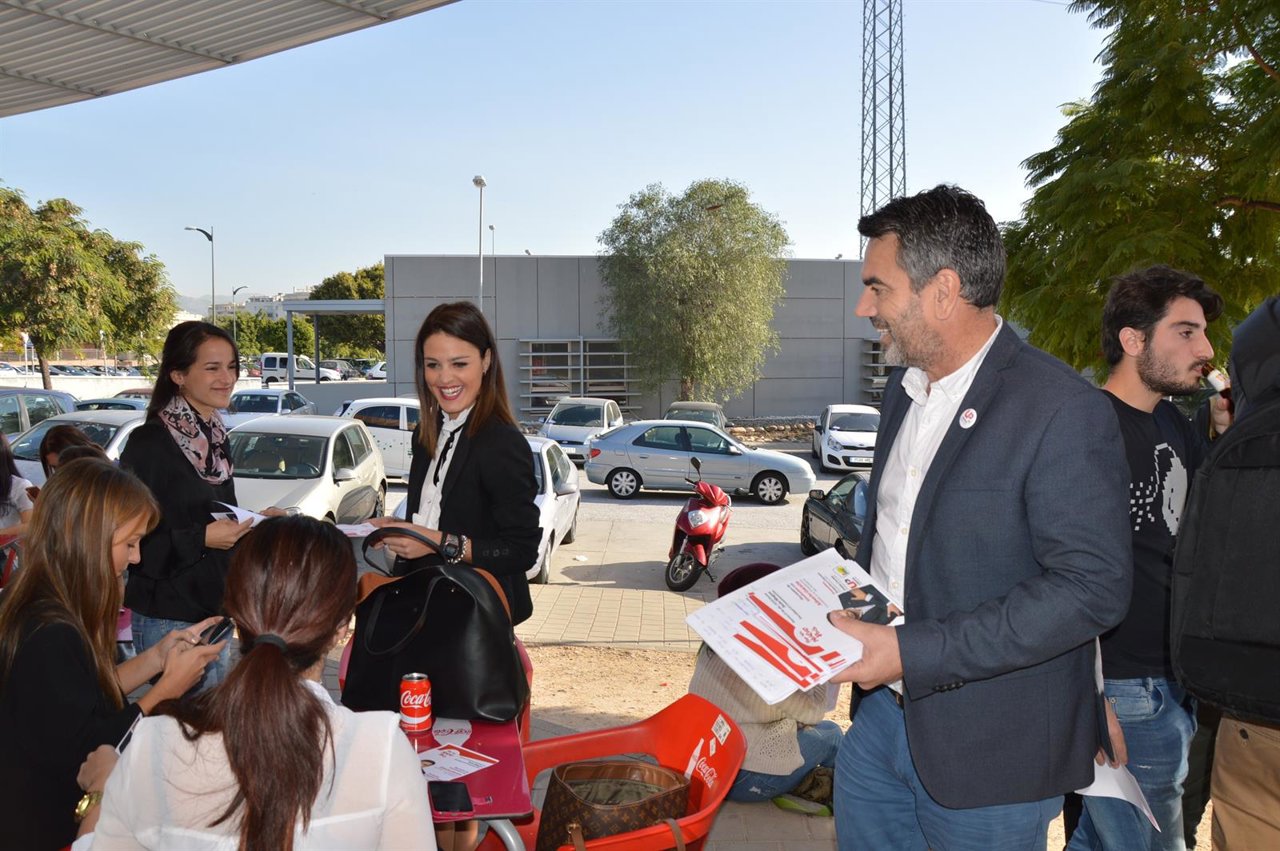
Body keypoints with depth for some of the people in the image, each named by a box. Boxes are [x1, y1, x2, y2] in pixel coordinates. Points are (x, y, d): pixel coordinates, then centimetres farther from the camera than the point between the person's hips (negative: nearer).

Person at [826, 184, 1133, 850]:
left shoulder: (1063, 411, -19)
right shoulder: (906, 389, 8)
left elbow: (1094, 586, -23)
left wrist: (912, 652, -25)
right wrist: (850, 608, 2)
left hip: (989, 750, -7)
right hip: (882, 714, 7)